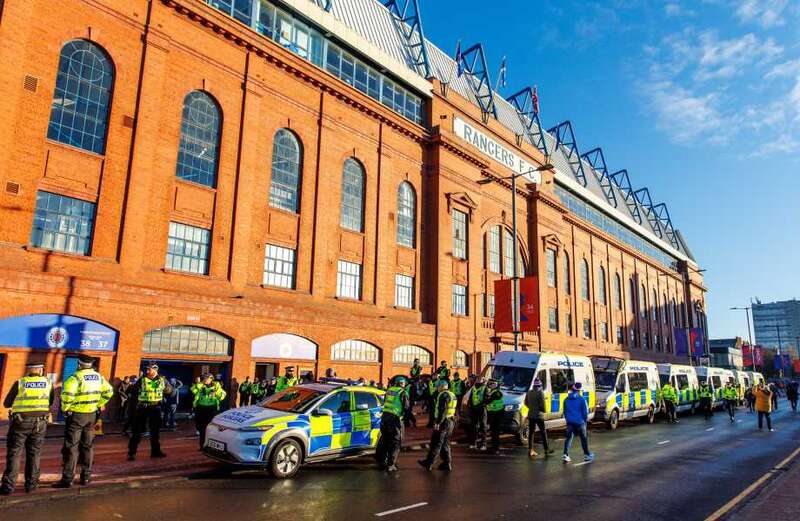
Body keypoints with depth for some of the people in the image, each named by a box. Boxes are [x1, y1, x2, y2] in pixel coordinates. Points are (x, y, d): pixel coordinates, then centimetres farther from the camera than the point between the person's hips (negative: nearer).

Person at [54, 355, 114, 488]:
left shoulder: (76, 377, -15)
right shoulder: (98, 376, 5)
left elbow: (67, 394, -26)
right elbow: (109, 391, 9)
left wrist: (65, 408, -10)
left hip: (76, 415, -6)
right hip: (92, 415, 6)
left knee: (71, 447, 2)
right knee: (87, 446, 15)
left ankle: (67, 479, 3)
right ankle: (86, 477, 21)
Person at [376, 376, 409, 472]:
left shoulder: (389, 390, 11)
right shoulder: (403, 393, -5)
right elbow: (406, 408, -4)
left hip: (385, 416, 6)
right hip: (395, 418, -6)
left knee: (384, 440, 18)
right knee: (395, 442, 5)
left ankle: (381, 461, 27)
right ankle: (390, 465, 4)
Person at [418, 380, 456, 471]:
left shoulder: (443, 395, -14)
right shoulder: (452, 395, 15)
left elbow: (442, 410, -23)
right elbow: (454, 410, 19)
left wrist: (438, 422, -23)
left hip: (444, 422, -9)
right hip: (451, 422, 9)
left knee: (436, 443, -1)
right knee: (445, 444, 15)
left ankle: (428, 463, 6)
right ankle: (447, 464, 16)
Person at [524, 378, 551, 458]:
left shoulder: (529, 392, 6)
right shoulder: (540, 392, -13)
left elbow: (526, 403, 13)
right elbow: (542, 404, -18)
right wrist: (543, 410, 1)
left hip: (530, 415, 5)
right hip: (539, 415, -5)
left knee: (531, 432, 9)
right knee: (543, 432, 7)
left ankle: (530, 450, 9)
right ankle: (546, 449, 14)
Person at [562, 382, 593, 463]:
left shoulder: (567, 399, 6)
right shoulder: (581, 399, -8)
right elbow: (585, 411, -4)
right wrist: (585, 420, 10)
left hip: (570, 422, 3)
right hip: (579, 422, -3)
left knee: (568, 438, 6)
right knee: (584, 438, 13)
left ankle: (565, 455, -4)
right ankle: (587, 455, 22)